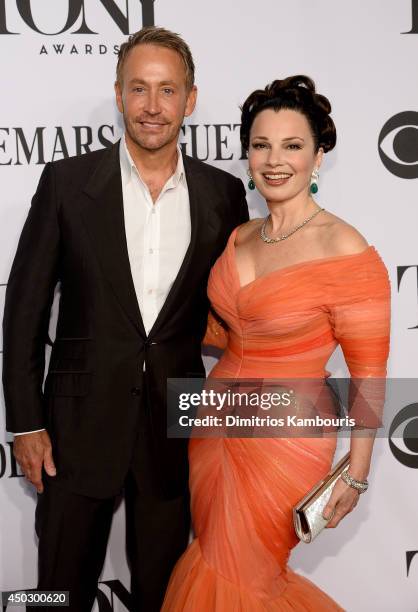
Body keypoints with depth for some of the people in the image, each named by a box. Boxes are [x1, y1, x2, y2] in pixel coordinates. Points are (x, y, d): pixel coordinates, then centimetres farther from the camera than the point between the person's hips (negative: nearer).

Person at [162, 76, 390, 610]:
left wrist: (356, 474, -10)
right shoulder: (240, 236, 2)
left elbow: (368, 371, -13)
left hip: (286, 438, -7)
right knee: (216, 562, 22)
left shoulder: (344, 249, -19)